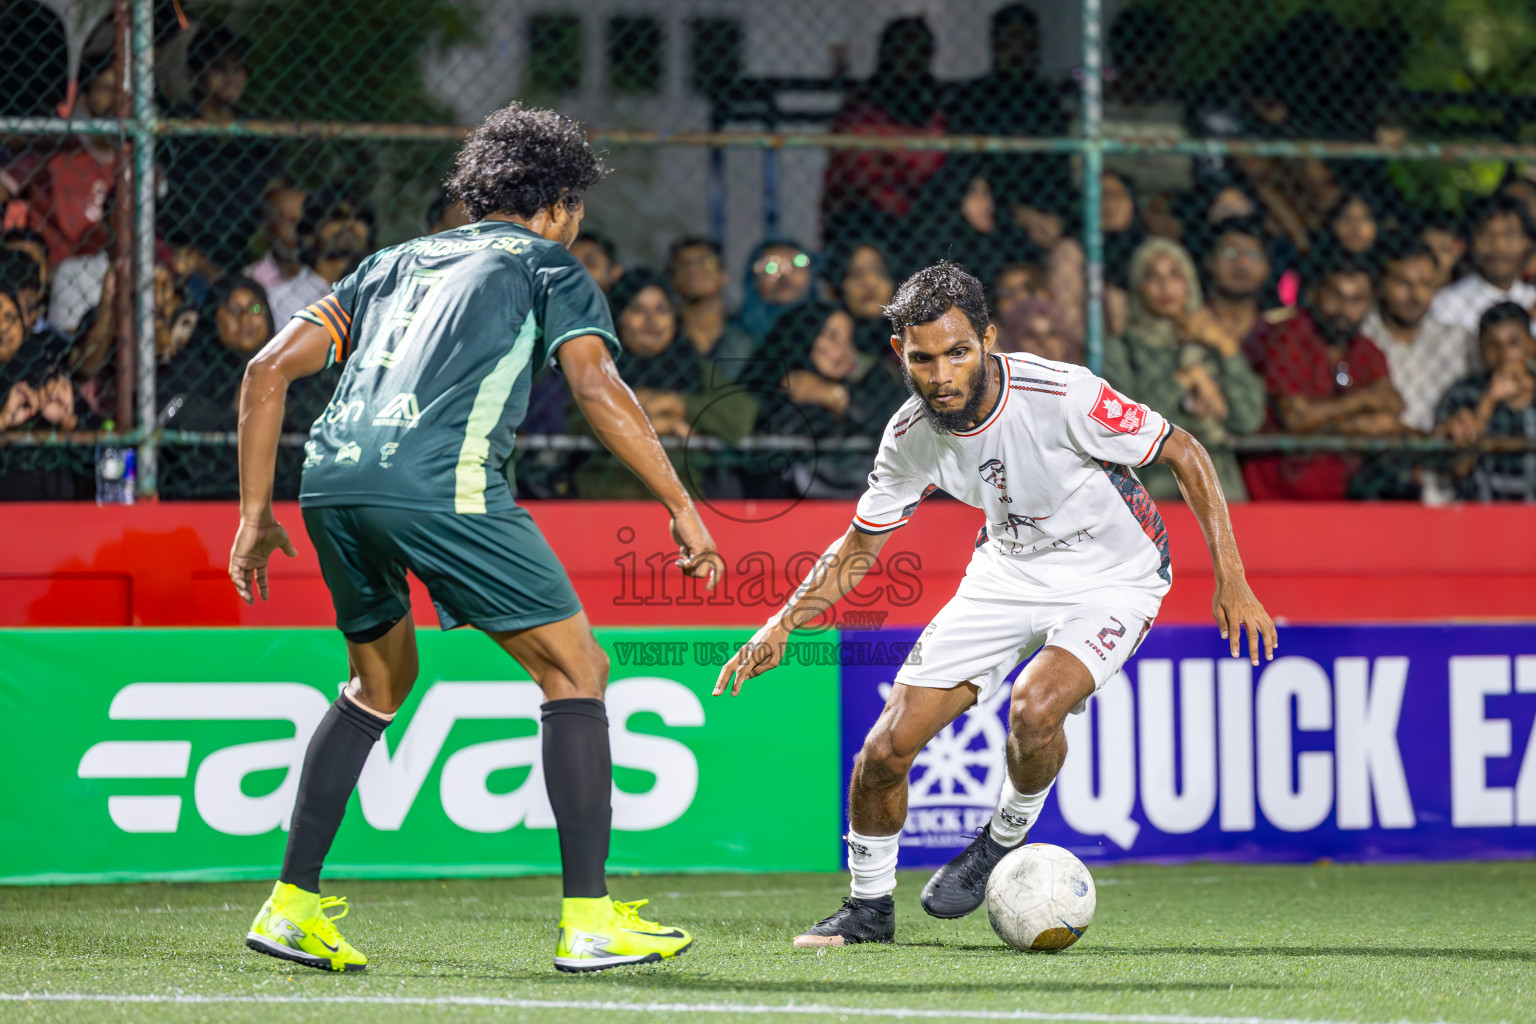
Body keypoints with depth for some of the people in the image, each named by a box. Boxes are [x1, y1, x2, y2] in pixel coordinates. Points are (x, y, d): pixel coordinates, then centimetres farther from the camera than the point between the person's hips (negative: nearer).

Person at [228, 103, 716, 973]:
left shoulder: (397, 263, 31)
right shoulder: (548, 266, 16)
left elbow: (270, 368, 24)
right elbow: (597, 387, -1)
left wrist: (256, 512, 26)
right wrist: (682, 507, 0)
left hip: (332, 482, 6)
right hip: (442, 483, -6)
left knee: (382, 681, 27)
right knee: (576, 669, 6)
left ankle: (293, 907, 22)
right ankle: (590, 920, -1)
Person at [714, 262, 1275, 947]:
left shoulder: (1061, 395, -29)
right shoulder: (911, 435, -14)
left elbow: (1183, 452, -17)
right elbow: (859, 547, 2)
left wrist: (1231, 580, -21)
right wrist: (782, 626, -11)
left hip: (1112, 577, -4)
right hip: (1007, 573, 4)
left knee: (1034, 707, -33)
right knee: (885, 750, -6)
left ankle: (1005, 841, -2)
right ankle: (869, 908, 19)